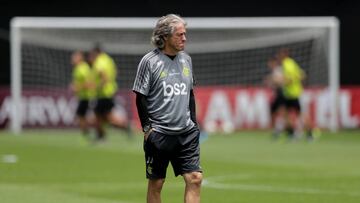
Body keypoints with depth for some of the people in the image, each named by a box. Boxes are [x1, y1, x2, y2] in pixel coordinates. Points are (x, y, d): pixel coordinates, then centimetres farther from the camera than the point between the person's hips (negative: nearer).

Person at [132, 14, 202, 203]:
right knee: (155, 183, 4)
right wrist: (147, 128, -9)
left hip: (186, 132, 5)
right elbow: (141, 97, -5)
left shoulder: (186, 59, 10)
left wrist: (193, 122, 13)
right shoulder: (149, 61, -7)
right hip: (158, 134, -5)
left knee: (195, 178, -7)